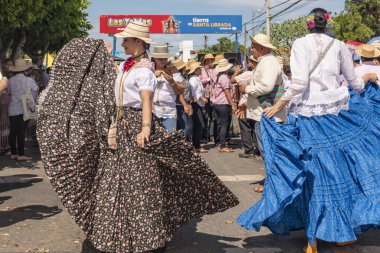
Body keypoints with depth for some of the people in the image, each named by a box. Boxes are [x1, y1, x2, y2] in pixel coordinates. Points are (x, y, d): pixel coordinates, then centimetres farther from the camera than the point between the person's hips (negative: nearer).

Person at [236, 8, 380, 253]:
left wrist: (278, 106, -7)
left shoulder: (300, 44, -1)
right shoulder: (339, 45, 7)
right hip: (337, 112, 2)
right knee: (341, 167, 12)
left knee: (313, 171, 2)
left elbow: (299, 82, -14)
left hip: (308, 114, -2)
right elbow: (355, 84, 11)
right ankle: (344, 231, 22)